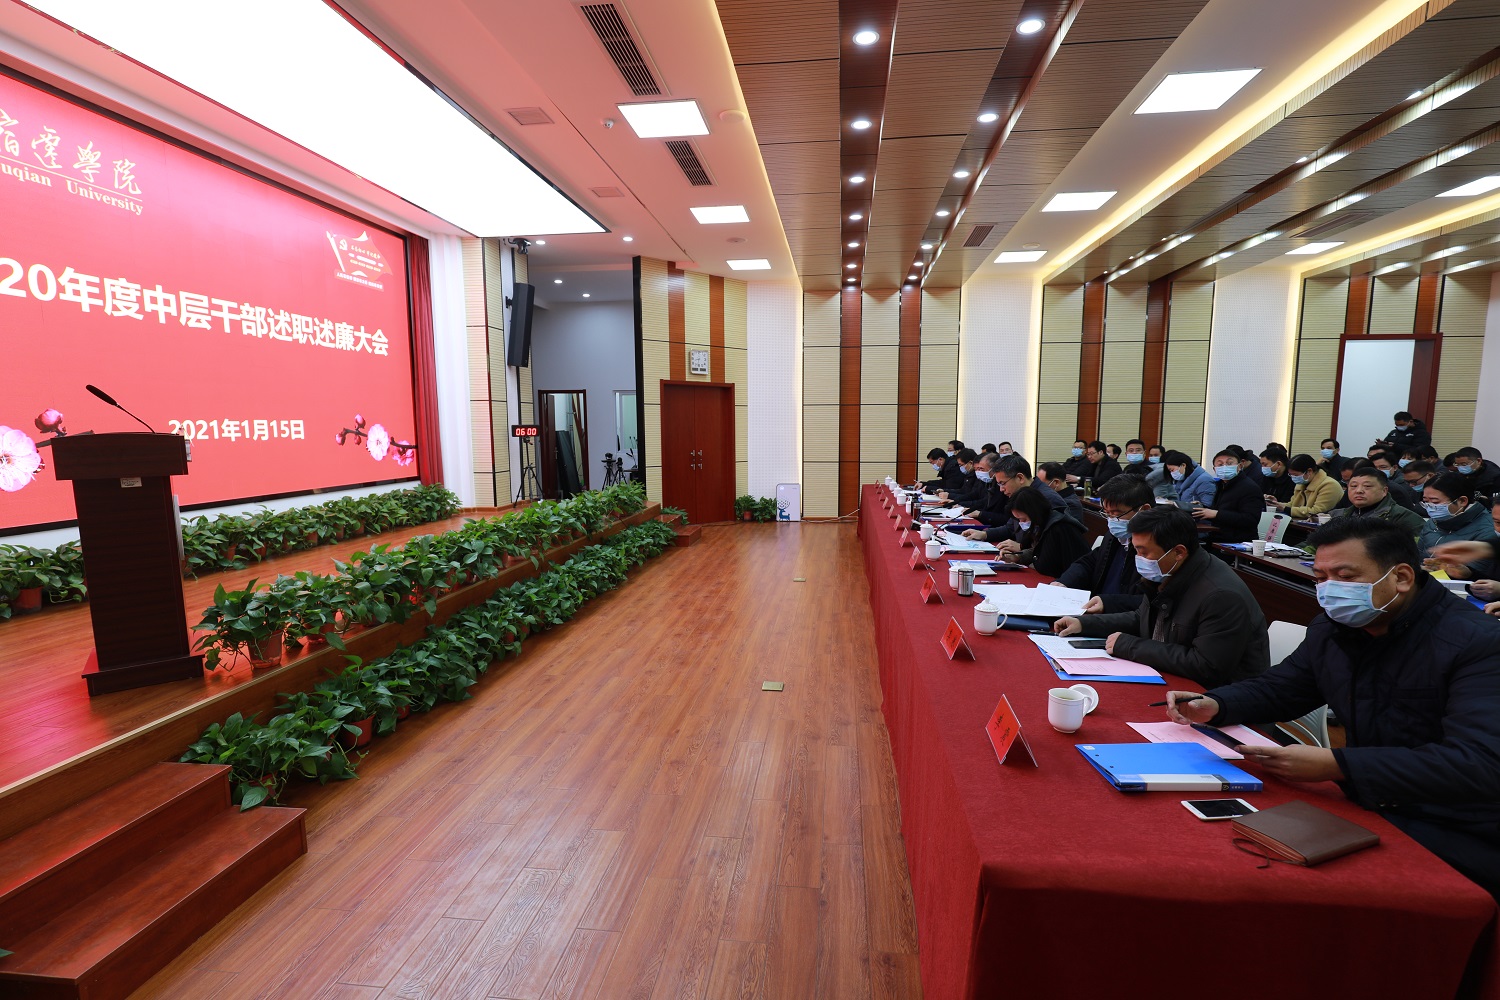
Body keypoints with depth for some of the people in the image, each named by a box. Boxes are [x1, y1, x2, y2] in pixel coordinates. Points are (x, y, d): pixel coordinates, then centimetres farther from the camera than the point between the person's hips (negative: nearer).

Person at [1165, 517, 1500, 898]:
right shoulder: (1331, 629, 4)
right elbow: (1277, 688, 15)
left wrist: (1336, 765, -35)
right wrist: (1213, 705, -7)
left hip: (1459, 837, -6)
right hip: (1368, 809, 6)